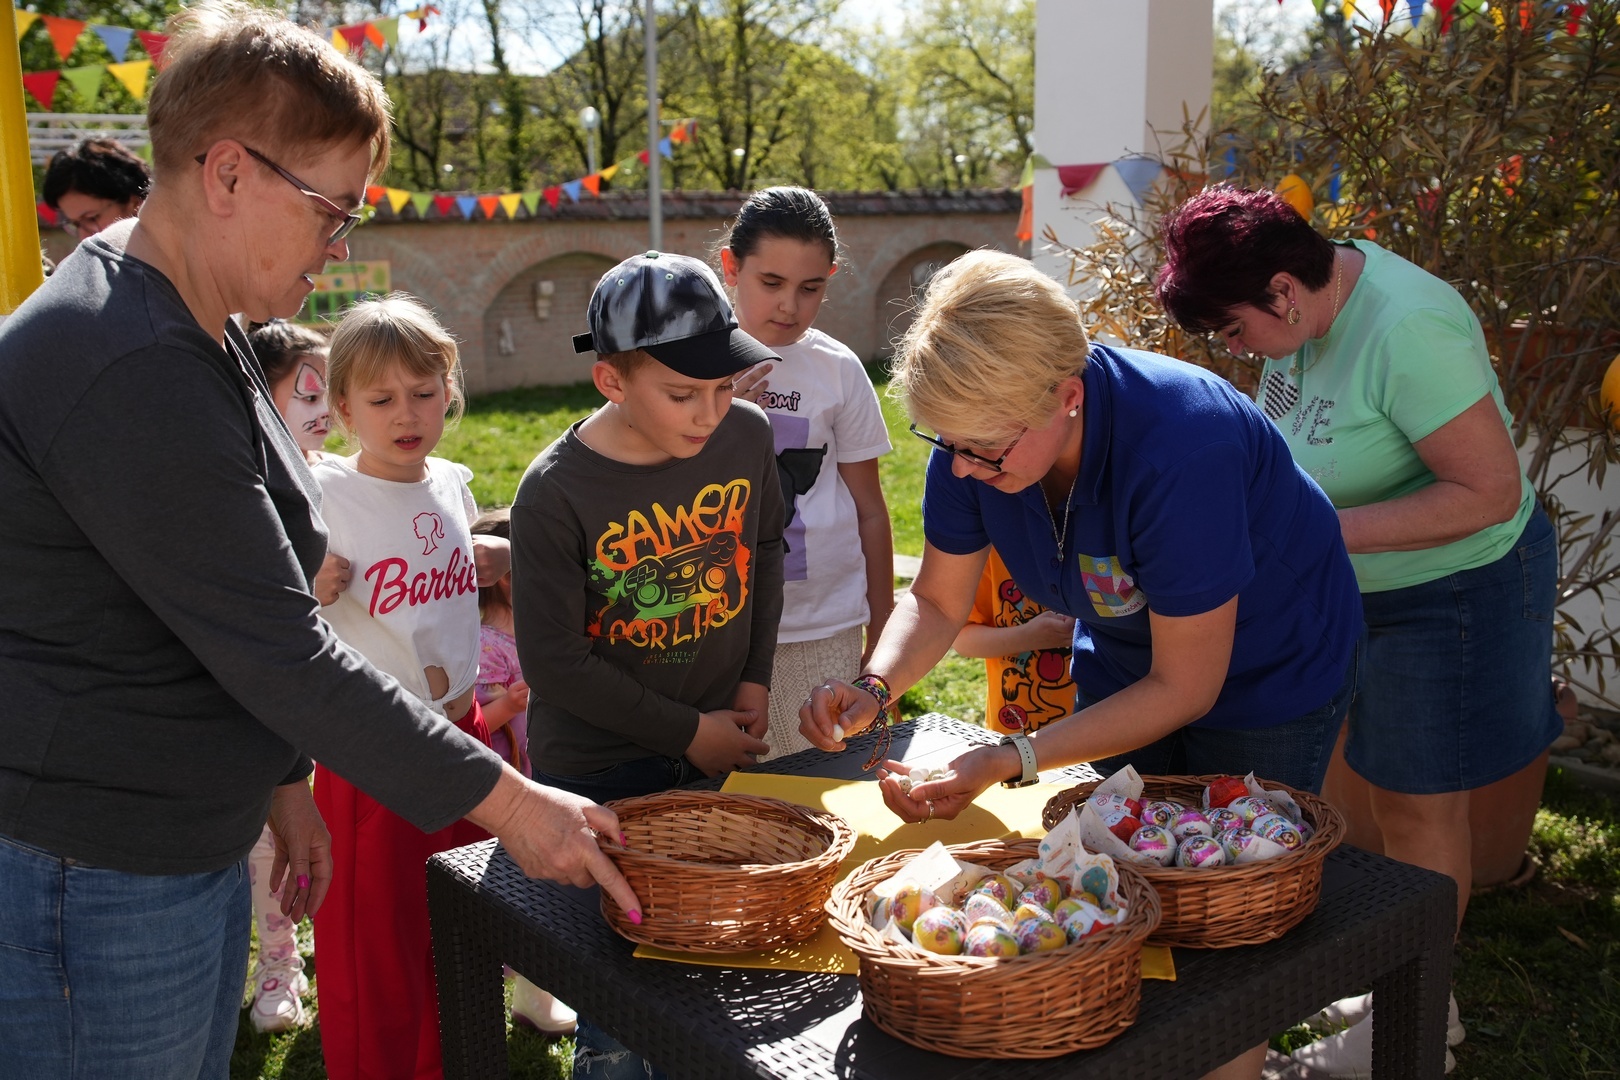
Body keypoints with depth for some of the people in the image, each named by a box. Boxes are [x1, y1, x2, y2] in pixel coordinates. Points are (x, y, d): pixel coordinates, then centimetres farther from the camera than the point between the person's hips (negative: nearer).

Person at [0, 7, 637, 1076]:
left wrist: (280, 778, 15)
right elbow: (280, 652, -24)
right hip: (89, 880, -10)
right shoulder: (127, 372, -24)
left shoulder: (202, 335, 10)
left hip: (192, 845, 10)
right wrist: (504, 800, -17)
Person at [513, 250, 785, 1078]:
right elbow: (554, 661, -17)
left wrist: (755, 680, 3)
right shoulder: (555, 494, -20)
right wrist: (688, 733, -14)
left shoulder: (747, 437, -8)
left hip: (720, 749, 4)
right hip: (597, 775, -4)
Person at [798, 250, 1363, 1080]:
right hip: (1125, 660, 6)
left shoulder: (1179, 450, -40)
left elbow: (1185, 689, -31)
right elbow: (937, 601, -7)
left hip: (1266, 677, -5)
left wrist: (1011, 760, -37)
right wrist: (876, 686, -28)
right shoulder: (977, 434, -22)